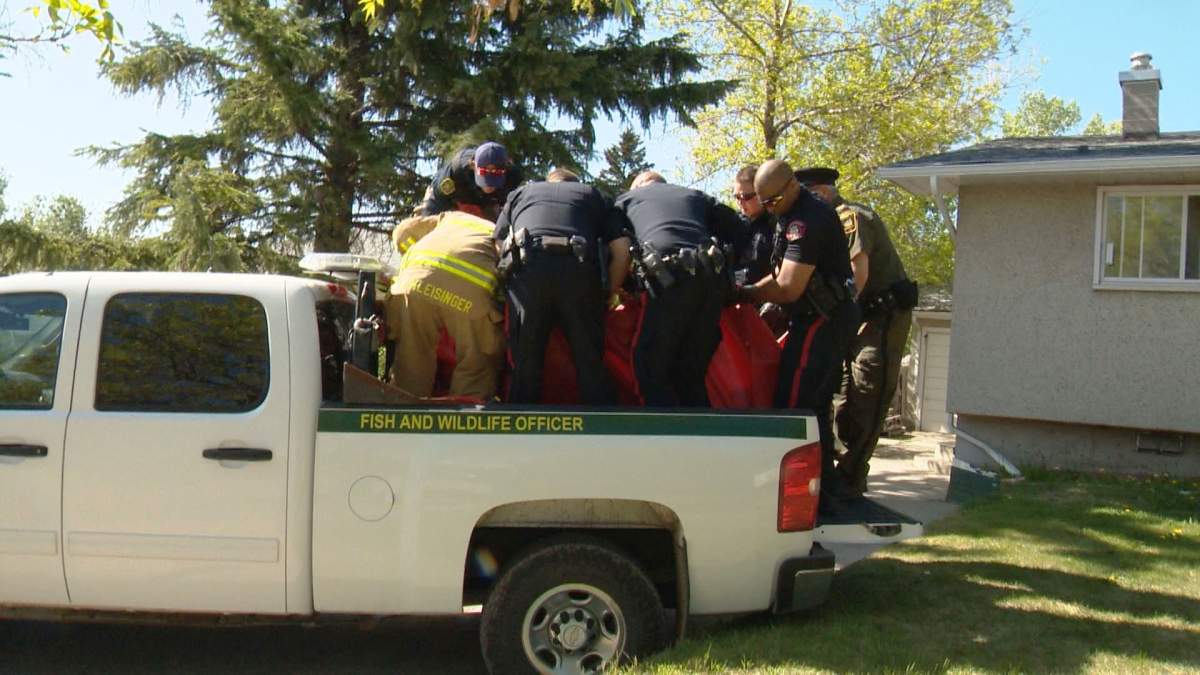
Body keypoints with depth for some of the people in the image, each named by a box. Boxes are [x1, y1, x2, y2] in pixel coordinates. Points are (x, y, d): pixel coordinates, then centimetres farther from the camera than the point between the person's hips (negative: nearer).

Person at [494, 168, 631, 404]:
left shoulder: (520, 193, 34)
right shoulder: (591, 193, 31)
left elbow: (498, 244, 23)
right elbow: (622, 249, 18)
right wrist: (606, 294, 26)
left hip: (527, 269, 0)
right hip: (580, 270, 0)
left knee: (525, 365, 5)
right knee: (591, 364, 5)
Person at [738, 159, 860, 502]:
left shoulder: (807, 220, -19)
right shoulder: (797, 214, 15)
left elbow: (788, 288, -21)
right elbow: (788, 274, 21)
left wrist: (746, 294, -7)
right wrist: (751, 292, 9)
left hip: (820, 322, -11)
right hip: (829, 320, 11)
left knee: (793, 405, -12)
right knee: (814, 406, 16)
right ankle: (825, 485, 24)